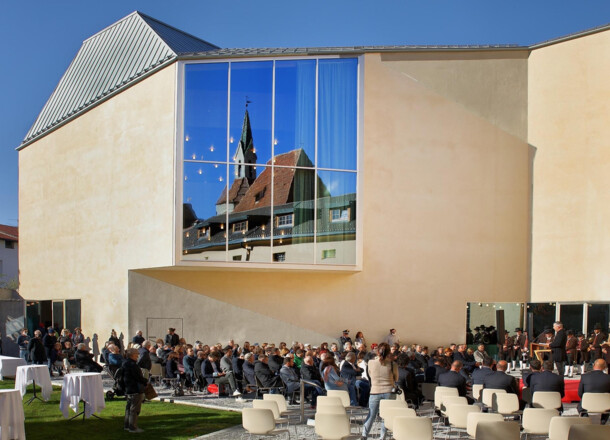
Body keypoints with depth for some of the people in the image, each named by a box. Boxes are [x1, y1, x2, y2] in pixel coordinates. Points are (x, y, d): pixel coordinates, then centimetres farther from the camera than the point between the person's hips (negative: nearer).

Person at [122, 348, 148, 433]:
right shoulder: (132, 365, -20)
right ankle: (132, 427, -2)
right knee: (134, 408, -5)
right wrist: (145, 381, -3)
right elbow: (138, 377, -20)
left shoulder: (125, 364, 12)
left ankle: (126, 425, 25)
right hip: (135, 390, -10)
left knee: (129, 407, 18)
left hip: (128, 390, 10)